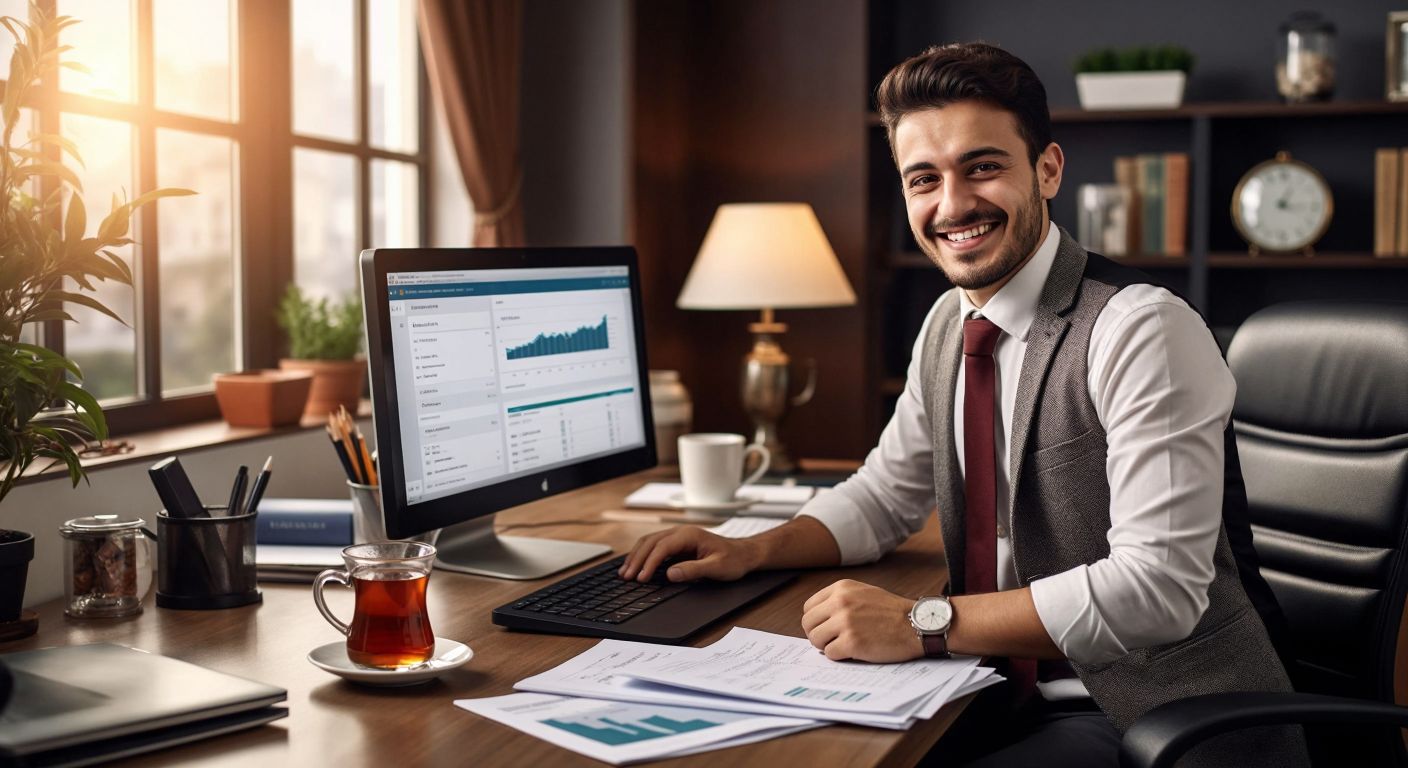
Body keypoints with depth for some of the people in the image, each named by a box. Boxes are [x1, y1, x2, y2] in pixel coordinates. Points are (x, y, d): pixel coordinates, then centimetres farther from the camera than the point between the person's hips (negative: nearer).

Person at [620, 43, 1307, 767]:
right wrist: (751, 550, 0)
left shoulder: (1143, 330, -19)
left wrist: (927, 623, -27)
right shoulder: (948, 323, 6)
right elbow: (886, 493, 17)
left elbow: (1158, 585, -25)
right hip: (1011, 695, 7)